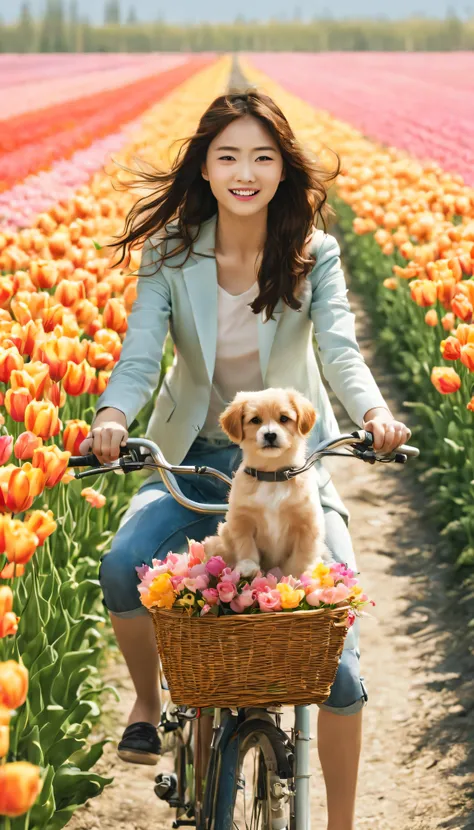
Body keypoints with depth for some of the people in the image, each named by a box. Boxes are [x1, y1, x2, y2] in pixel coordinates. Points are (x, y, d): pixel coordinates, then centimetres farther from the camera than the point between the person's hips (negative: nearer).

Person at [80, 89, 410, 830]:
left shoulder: (312, 255, -9)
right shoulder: (169, 253, -8)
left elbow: (340, 349, -22)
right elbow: (140, 356, -17)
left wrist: (373, 411, -44)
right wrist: (111, 418, -40)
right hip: (194, 459, 1)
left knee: (337, 651, -13)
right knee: (124, 567, -30)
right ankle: (148, 700, 3)